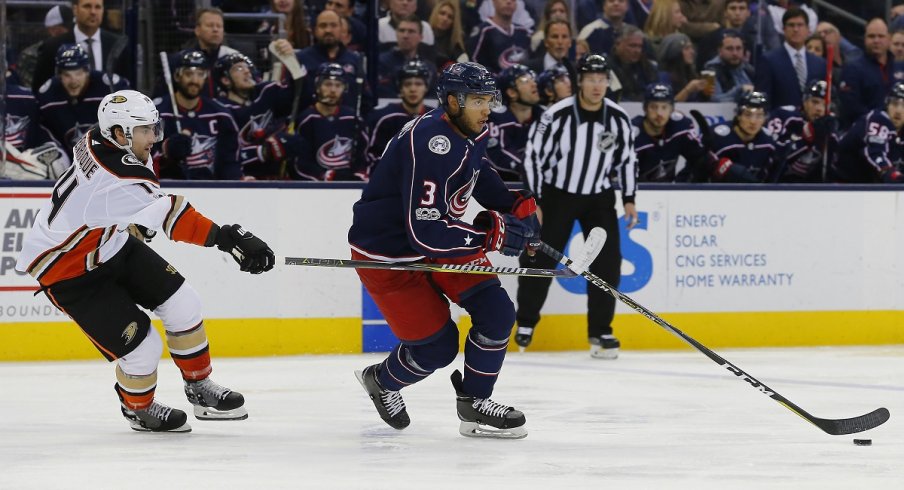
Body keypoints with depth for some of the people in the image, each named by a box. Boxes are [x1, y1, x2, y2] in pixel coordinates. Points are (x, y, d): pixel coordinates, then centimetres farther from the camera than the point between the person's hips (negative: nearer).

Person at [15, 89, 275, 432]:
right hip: (67, 271, -9)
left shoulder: (98, 142, -8)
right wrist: (228, 238, -49)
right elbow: (172, 216, -44)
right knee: (142, 348, -10)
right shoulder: (118, 180, -37)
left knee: (182, 303, 1)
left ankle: (200, 389, 18)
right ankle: (139, 409, 21)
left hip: (112, 244, 9)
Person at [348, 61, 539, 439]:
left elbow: (479, 175, 23)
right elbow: (424, 233, -35)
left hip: (437, 241, 9)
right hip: (386, 254, -9)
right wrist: (492, 232, -32)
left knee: (496, 311, -5)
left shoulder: (470, 133, -3)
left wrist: (516, 205, 7)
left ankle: (473, 402, 11)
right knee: (438, 345, -4)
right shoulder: (431, 145, -32)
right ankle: (382, 381, 27)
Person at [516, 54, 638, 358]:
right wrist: (534, 202, -12)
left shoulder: (618, 119, -8)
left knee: (607, 262, -6)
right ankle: (526, 322, 17)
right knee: (540, 259, -2)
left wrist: (629, 200, 3)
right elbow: (534, 156, -12)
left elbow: (627, 159, 6)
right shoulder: (557, 115, -18)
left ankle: (600, 331, 3)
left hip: (599, 197, 3)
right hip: (557, 193, -2)